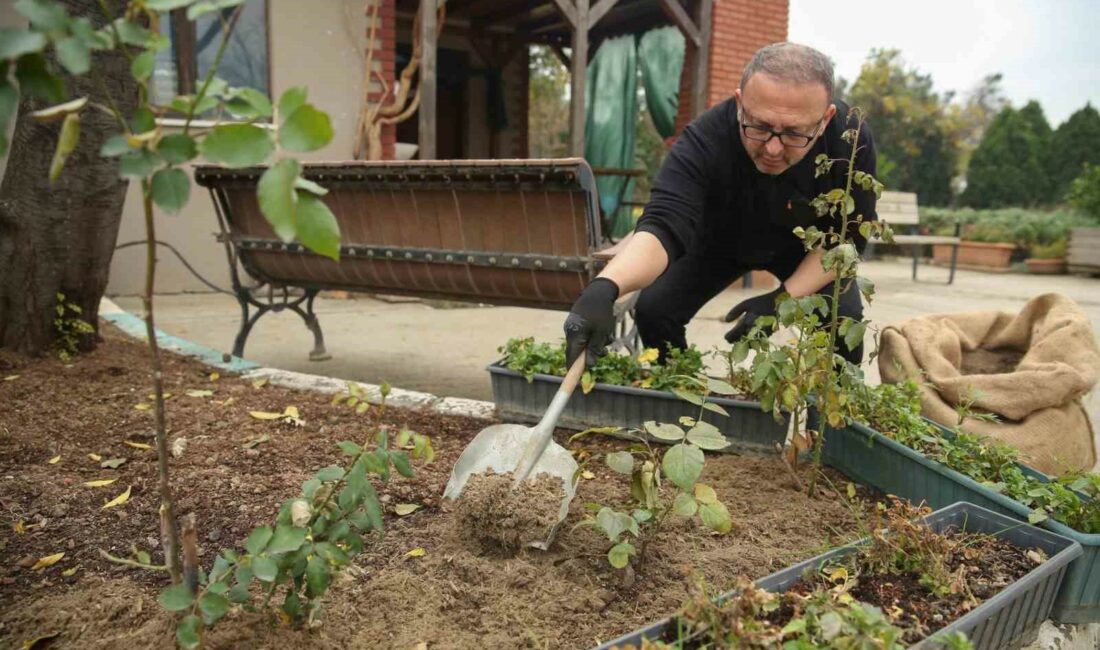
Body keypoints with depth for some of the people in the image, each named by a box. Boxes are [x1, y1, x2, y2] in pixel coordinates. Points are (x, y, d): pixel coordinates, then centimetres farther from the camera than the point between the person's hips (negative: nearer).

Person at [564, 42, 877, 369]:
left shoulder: (852, 141, -32)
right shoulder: (704, 139, -38)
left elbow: (847, 238, -21)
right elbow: (664, 225, -49)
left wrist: (786, 297, -34)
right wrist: (605, 287, -68)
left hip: (806, 247, 1)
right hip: (720, 240, 0)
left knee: (845, 317, -22)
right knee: (653, 308, -16)